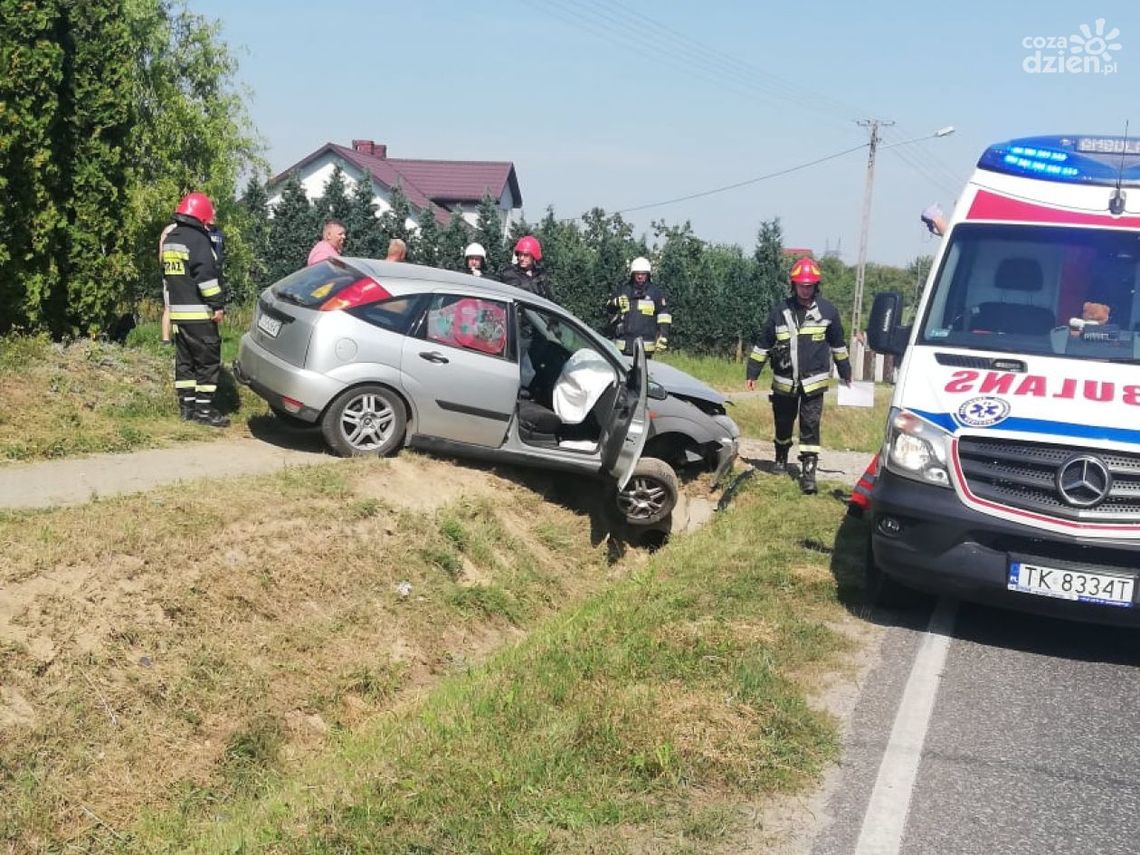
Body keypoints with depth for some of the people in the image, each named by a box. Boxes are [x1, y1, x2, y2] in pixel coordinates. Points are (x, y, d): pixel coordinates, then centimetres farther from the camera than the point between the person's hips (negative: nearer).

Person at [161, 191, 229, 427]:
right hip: (198, 313, -9)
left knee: (185, 359, 13)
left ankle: (187, 405, 15)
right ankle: (204, 409, -5)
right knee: (208, 360, -5)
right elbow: (206, 275, -21)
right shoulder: (197, 239, -14)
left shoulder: (170, 239, 16)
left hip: (177, 311, 9)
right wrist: (218, 304, -17)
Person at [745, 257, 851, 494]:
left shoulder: (827, 311, -2)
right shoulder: (780, 311, -1)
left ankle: (809, 472, -6)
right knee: (783, 424, 15)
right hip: (784, 382, 2)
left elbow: (838, 345, 11)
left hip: (813, 382, -2)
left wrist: (845, 372, 17)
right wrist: (753, 373, 7)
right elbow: (763, 344, 6)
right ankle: (781, 458, 39)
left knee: (810, 427, -7)